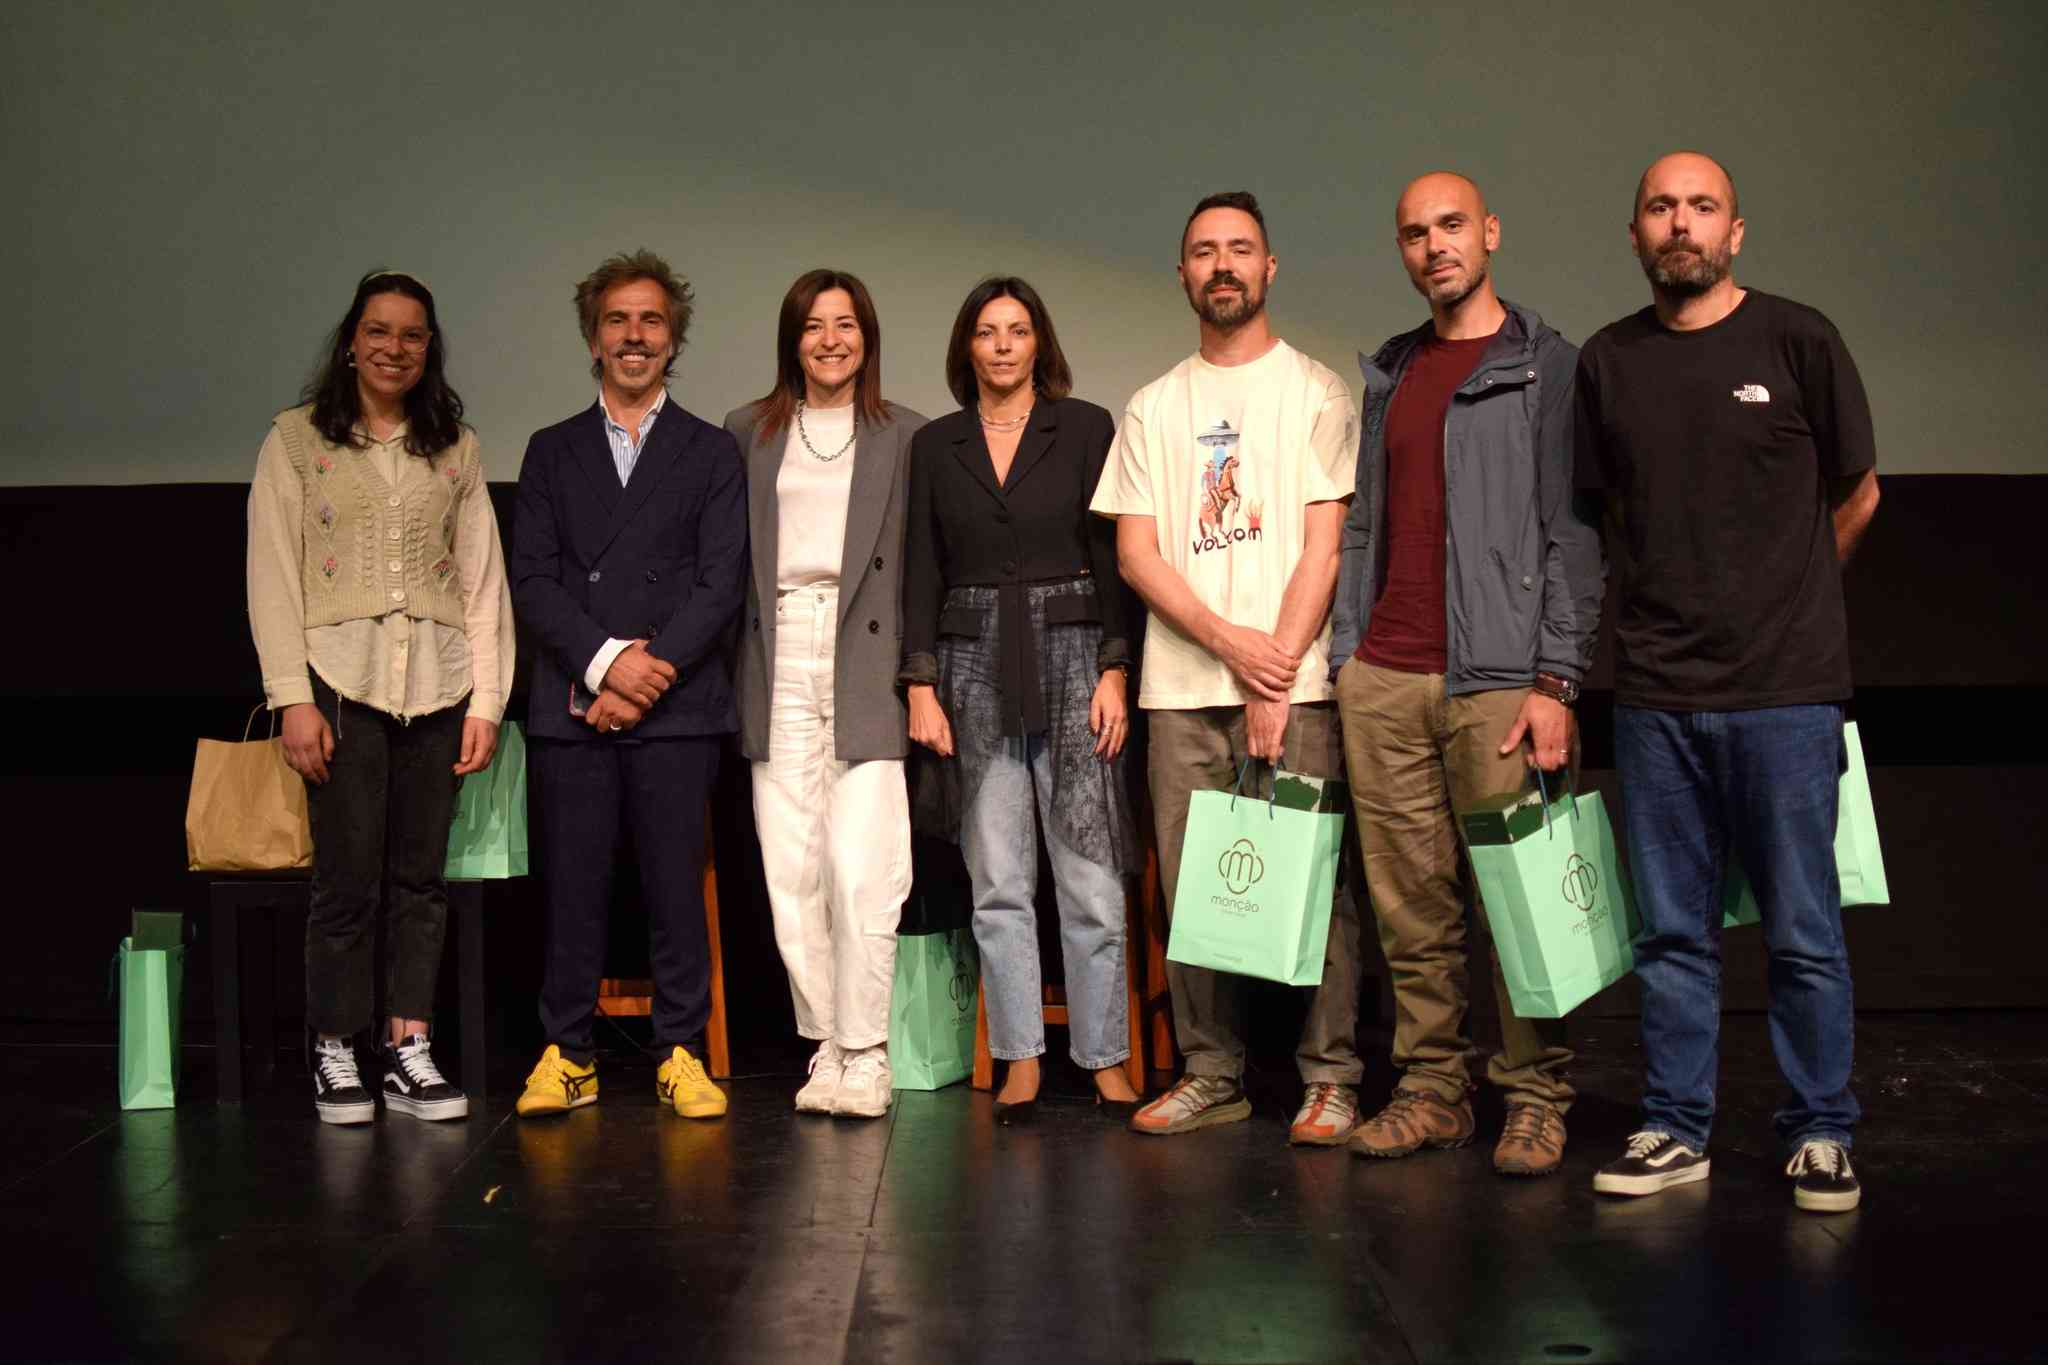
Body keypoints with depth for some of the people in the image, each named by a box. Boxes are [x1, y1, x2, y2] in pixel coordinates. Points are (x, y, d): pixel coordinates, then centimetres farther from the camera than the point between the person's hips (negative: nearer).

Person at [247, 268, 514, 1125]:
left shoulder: (455, 447, 12)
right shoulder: (297, 439, 5)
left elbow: (483, 575, 9)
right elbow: (273, 574, 0)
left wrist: (487, 700, 1)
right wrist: (292, 698, -9)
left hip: (437, 683, 3)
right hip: (342, 676, -3)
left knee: (420, 878, 4)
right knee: (348, 881, -4)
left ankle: (409, 1054, 11)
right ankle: (335, 1057, 8)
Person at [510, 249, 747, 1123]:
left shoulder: (712, 453, 11)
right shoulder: (552, 452, 15)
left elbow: (721, 584, 0)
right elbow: (533, 580, 4)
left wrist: (649, 674, -11)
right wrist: (605, 659, -11)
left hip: (677, 706, -1)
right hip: (571, 706, 1)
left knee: (675, 886, 0)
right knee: (571, 886, 1)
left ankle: (680, 1055, 9)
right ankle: (567, 1056, 11)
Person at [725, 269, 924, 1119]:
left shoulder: (906, 436, 9)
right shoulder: (749, 433, 14)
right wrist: (732, 677, 5)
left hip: (866, 662, -2)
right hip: (780, 661, 2)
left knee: (862, 870, -10)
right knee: (791, 872, 1)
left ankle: (865, 1055, -1)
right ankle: (826, 1047, 11)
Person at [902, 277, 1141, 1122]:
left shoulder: (1086, 428, 4)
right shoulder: (936, 445, 10)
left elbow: (1112, 556, 1)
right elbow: (923, 572, 9)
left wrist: (1113, 673, -6)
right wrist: (921, 686, 0)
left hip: (1070, 657, -2)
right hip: (974, 665, 2)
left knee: (1090, 878, -3)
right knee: (999, 884, 3)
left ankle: (1105, 1060, 8)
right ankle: (1020, 1063, 11)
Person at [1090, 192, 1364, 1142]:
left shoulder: (1314, 390, 5)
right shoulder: (1153, 409, 15)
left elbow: (1324, 544, -3)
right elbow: (1135, 552, 6)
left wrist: (1278, 674, -12)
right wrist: (1229, 640, -8)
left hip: (1293, 680, -3)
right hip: (1181, 688, 3)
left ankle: (1331, 1079, 6)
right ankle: (1212, 1076, 16)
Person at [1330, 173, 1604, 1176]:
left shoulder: (1548, 368, 2)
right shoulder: (1386, 375, 19)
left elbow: (1572, 535, -4)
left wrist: (1556, 681, -12)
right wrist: (1347, 653, 12)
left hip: (1496, 678, -5)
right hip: (1384, 680, 5)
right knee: (1410, 903, 6)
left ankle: (1534, 1100, 8)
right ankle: (1431, 1087, 15)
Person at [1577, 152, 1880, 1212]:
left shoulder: (1796, 342, 1)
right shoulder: (1607, 361, 9)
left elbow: (1856, 496, 10)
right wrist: (1663, 611, 10)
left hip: (1783, 688, -2)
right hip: (1655, 694, 3)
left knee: (1804, 930, 3)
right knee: (1671, 930, 8)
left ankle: (1820, 1136, 16)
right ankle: (1675, 1131, 18)